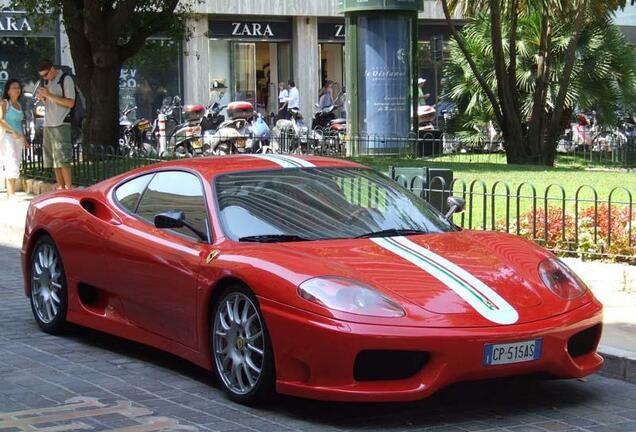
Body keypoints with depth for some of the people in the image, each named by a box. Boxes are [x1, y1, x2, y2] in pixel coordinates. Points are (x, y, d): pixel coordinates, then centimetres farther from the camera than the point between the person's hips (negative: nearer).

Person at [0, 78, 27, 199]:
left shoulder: (19, 105, 17)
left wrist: (23, 137, 15)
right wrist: (13, 131, -21)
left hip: (18, 138, 8)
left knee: (15, 167, 6)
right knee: (12, 165, -17)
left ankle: (11, 194, 8)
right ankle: (11, 194, -23)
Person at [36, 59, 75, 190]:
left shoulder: (66, 79, -6)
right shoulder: (47, 81, 16)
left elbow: (71, 103, -12)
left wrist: (50, 95, -16)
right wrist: (42, 97, 1)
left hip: (61, 124, -7)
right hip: (48, 124, 7)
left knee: (62, 159, -12)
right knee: (53, 159, 5)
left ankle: (69, 188, -12)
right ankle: (60, 187, 7)